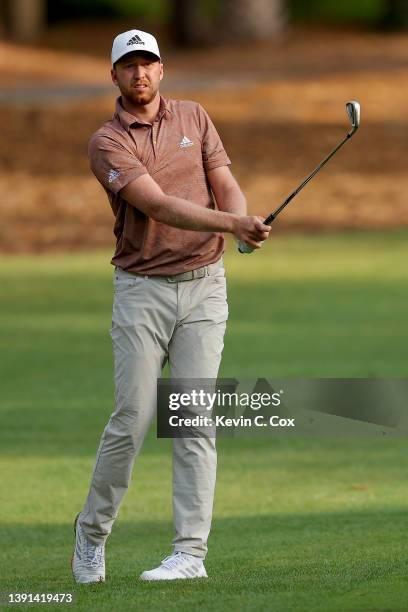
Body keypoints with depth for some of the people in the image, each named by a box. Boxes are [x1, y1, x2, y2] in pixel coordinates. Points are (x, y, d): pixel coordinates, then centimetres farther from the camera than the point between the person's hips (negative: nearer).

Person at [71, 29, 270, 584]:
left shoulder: (193, 117, 9)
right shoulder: (108, 144, -7)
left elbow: (225, 184, 5)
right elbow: (159, 206, -20)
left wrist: (243, 221, -19)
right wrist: (230, 223, -33)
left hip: (203, 285, 2)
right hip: (142, 289, -2)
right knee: (132, 419, -4)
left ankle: (191, 552, -4)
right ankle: (93, 529, 17)